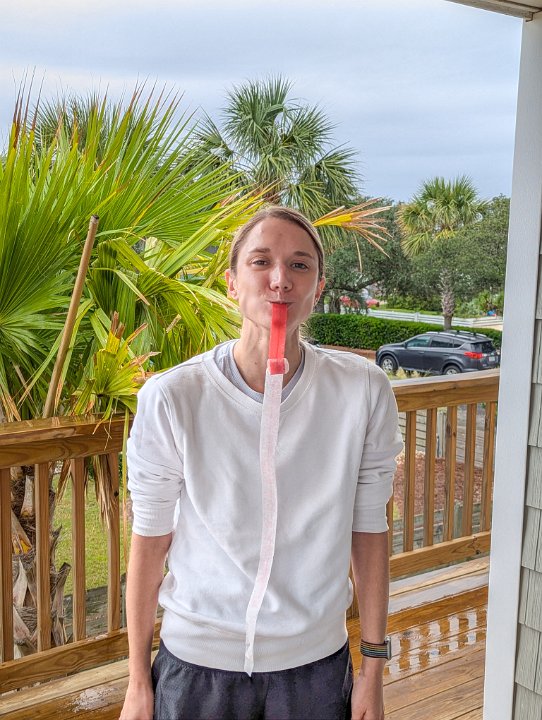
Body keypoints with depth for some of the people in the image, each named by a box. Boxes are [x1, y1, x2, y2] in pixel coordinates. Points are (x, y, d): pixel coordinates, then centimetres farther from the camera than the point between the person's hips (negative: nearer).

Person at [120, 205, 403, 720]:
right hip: (196, 662, -1)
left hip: (316, 661, 1)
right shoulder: (171, 398, -16)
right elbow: (149, 542, -7)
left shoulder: (364, 392, -12)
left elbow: (368, 532, -3)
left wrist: (373, 670, 3)